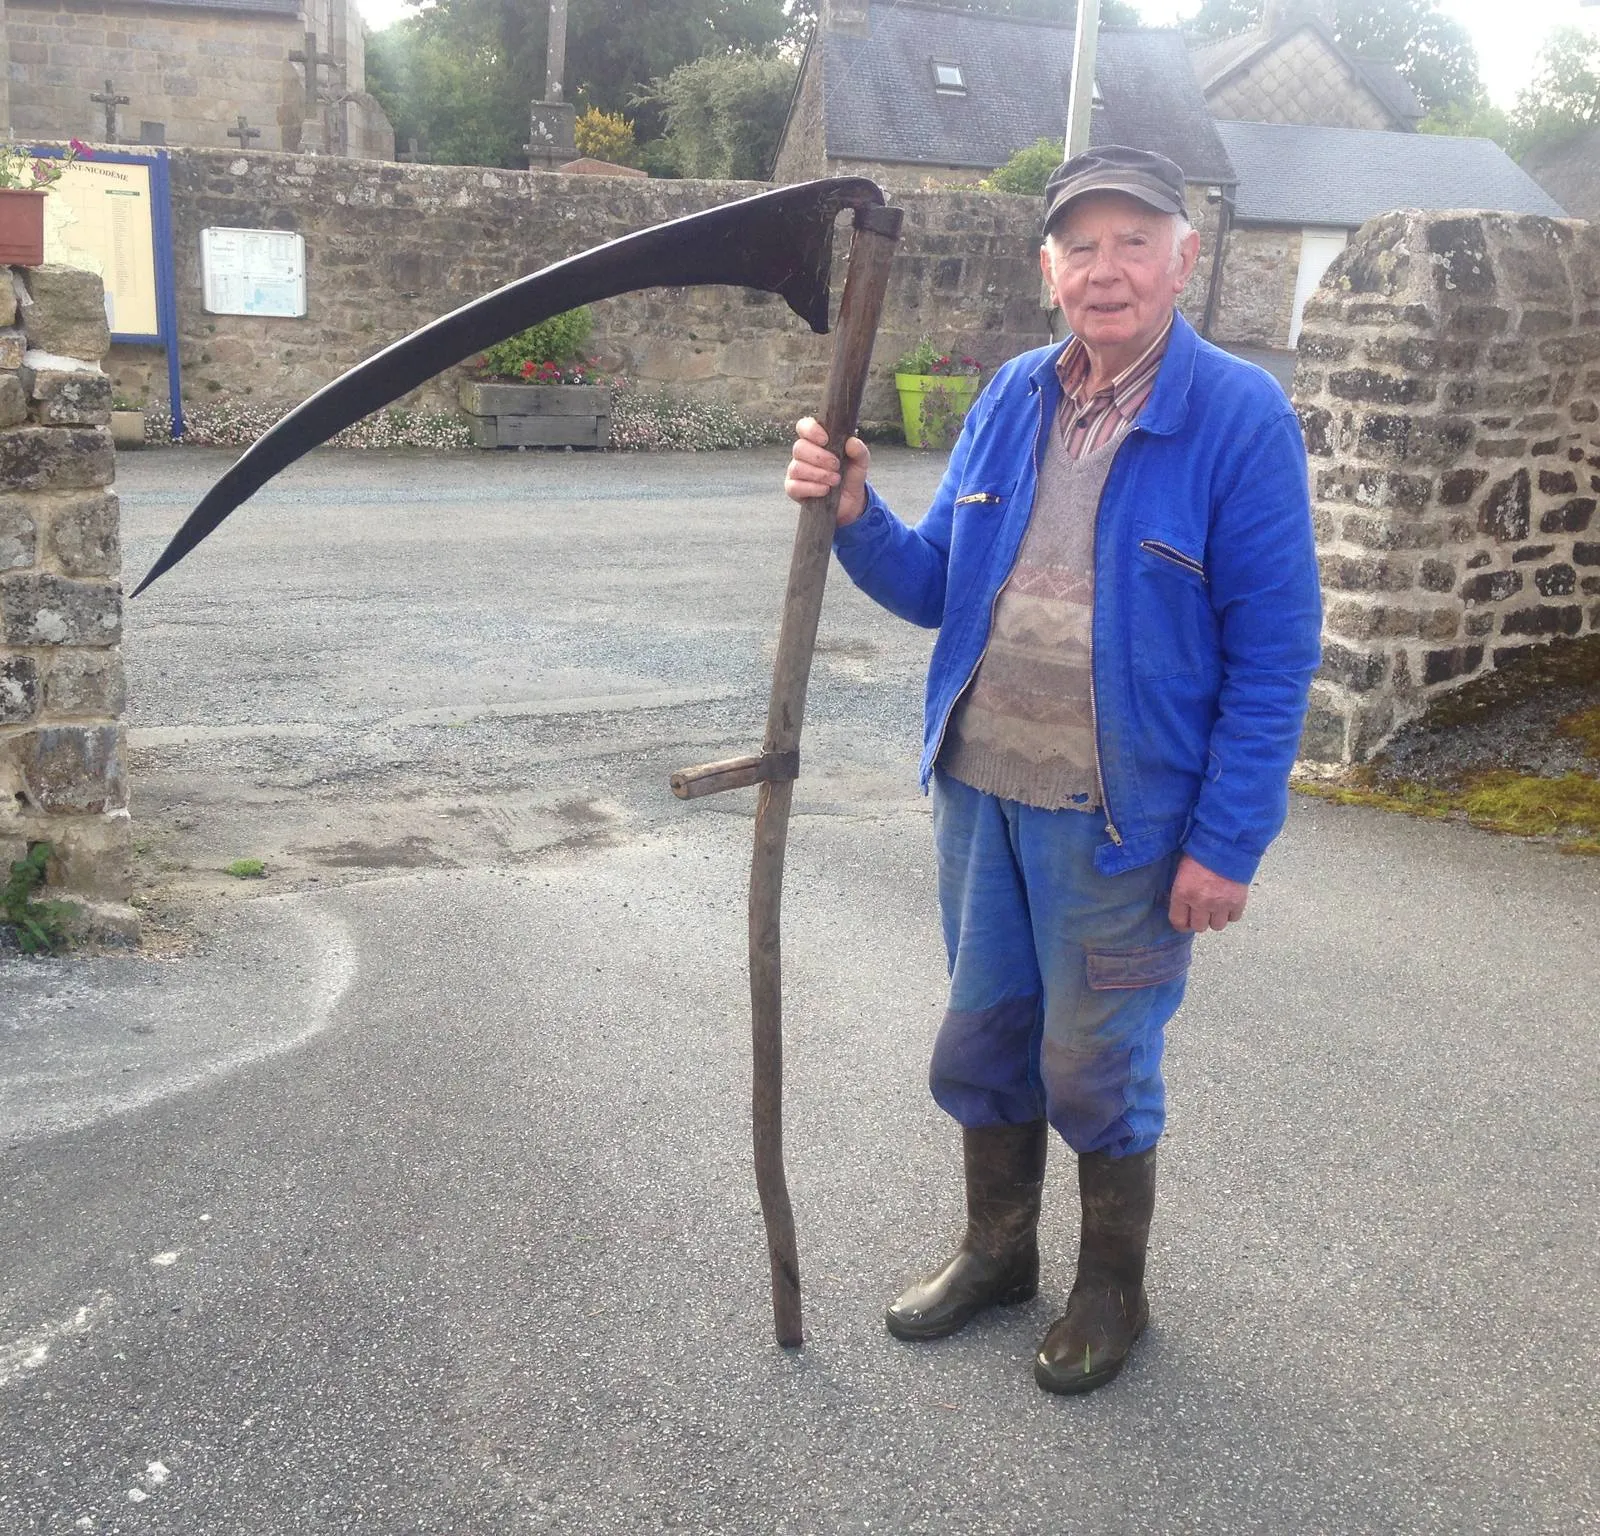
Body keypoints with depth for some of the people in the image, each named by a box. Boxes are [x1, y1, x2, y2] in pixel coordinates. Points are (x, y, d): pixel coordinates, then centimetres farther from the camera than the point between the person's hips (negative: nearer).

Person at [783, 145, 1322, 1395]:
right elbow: (939, 589, 7)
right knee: (984, 1039, 19)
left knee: (1096, 1068, 9)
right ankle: (998, 1250, 42)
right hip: (981, 790, 6)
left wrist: (1227, 843, -15)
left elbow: (1275, 651, -13)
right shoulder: (1011, 400, 3)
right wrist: (855, 516, -12)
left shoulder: (1242, 420, -13)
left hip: (1125, 818, -5)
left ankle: (1113, 1289, 35)